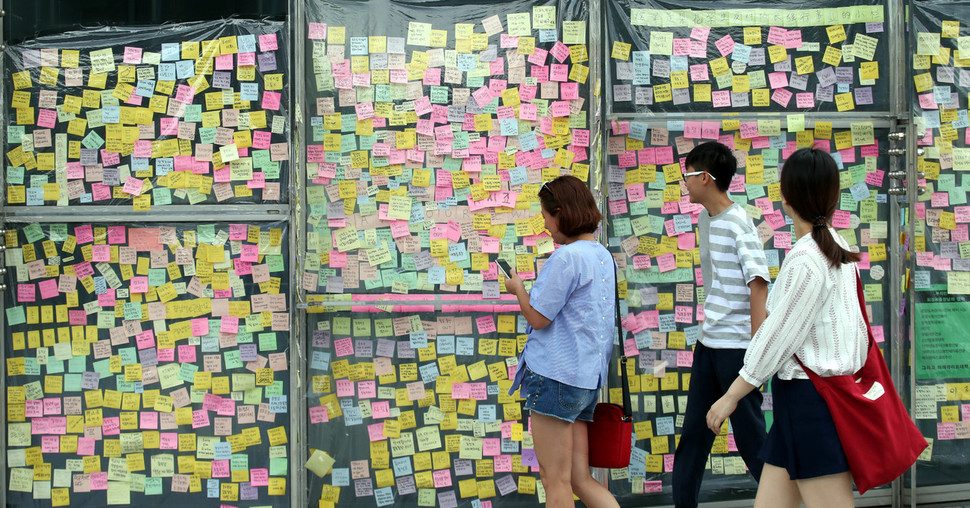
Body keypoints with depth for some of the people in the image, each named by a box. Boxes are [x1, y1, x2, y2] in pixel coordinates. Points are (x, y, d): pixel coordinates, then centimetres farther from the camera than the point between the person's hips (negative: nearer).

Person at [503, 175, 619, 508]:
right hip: (587, 378, 9)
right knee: (580, 480, 10)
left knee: (555, 481, -1)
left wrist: (517, 288, 6)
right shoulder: (603, 256, 15)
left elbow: (538, 317, -11)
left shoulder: (566, 257, -15)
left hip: (556, 375, -9)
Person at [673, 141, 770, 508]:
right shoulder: (705, 219, 11)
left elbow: (759, 285, -18)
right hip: (708, 342, 8)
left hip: (736, 346, -8)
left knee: (750, 435, 0)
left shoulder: (738, 224, -15)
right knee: (694, 433, 12)